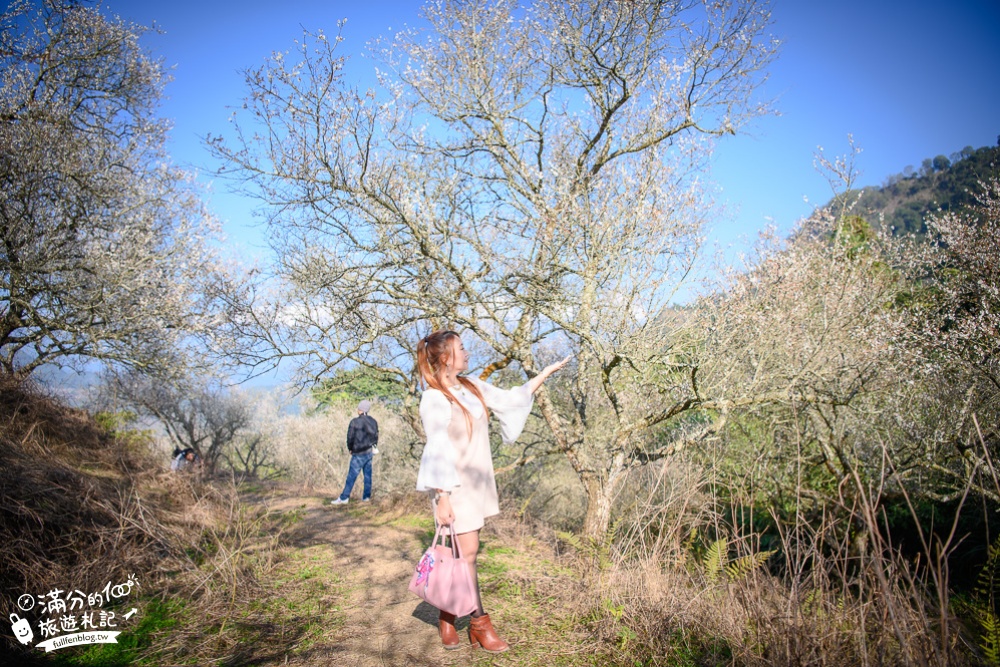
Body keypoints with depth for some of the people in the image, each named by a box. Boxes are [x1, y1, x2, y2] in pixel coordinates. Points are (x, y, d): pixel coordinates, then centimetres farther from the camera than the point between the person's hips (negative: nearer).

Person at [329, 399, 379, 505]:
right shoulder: (373, 422, 5)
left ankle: (344, 498, -1)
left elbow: (350, 437, -9)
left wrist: (350, 449, 6)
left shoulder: (355, 422, -11)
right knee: (368, 475, 10)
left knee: (351, 476, -3)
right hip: (369, 452, 6)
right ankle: (366, 496, 13)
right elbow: (376, 436, 10)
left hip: (358, 453, -6)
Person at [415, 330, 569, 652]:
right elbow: (438, 452, -17)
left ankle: (447, 616, 26)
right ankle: (479, 624, 13)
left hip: (478, 483, 7)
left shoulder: (472, 386, 6)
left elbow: (508, 399, 16)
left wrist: (544, 373, 15)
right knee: (467, 551, -2)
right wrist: (443, 498, -17)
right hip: (455, 485, -7)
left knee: (466, 550, 11)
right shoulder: (433, 399, -15)